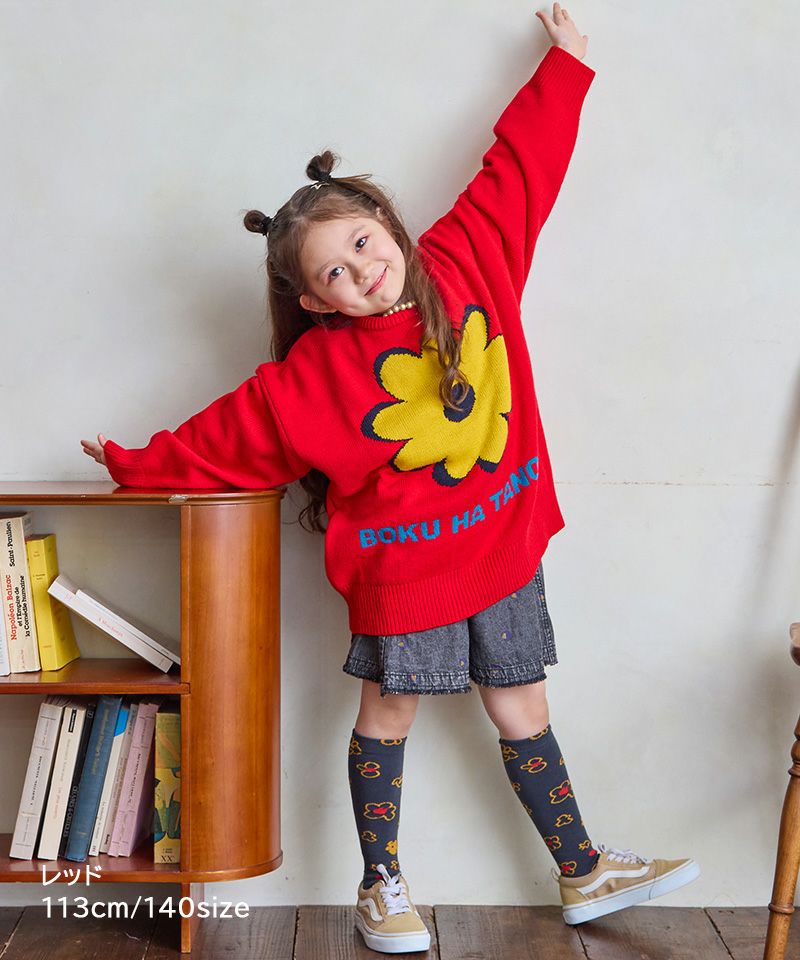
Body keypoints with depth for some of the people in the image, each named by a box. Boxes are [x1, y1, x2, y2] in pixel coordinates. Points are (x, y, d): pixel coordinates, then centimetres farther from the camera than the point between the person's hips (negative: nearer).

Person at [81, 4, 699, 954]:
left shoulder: (468, 258, -4)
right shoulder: (322, 368, -14)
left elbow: (519, 165, 6)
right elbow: (236, 429, -5)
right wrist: (138, 465, -1)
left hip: (503, 543, 3)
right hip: (404, 562, -3)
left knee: (522, 712, 14)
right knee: (389, 713, 12)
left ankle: (584, 873, 28)